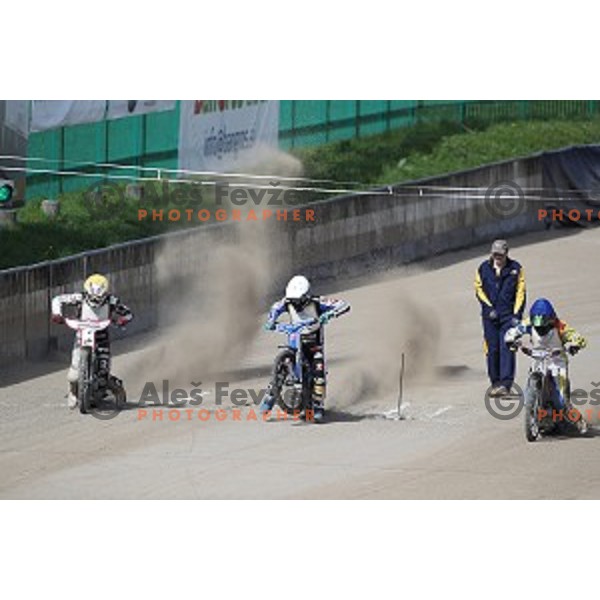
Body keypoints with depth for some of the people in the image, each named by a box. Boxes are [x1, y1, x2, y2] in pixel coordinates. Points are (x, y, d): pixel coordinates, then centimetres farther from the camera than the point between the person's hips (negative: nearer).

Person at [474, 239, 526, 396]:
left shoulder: (515, 269, 4)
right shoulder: (483, 269, 8)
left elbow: (520, 293, 2)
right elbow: (479, 289, 8)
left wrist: (517, 315, -7)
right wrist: (489, 308, -5)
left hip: (509, 315, -2)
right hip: (490, 315, 2)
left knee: (507, 349, -12)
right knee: (492, 350, 3)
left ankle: (506, 383, -17)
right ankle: (495, 383, 12)